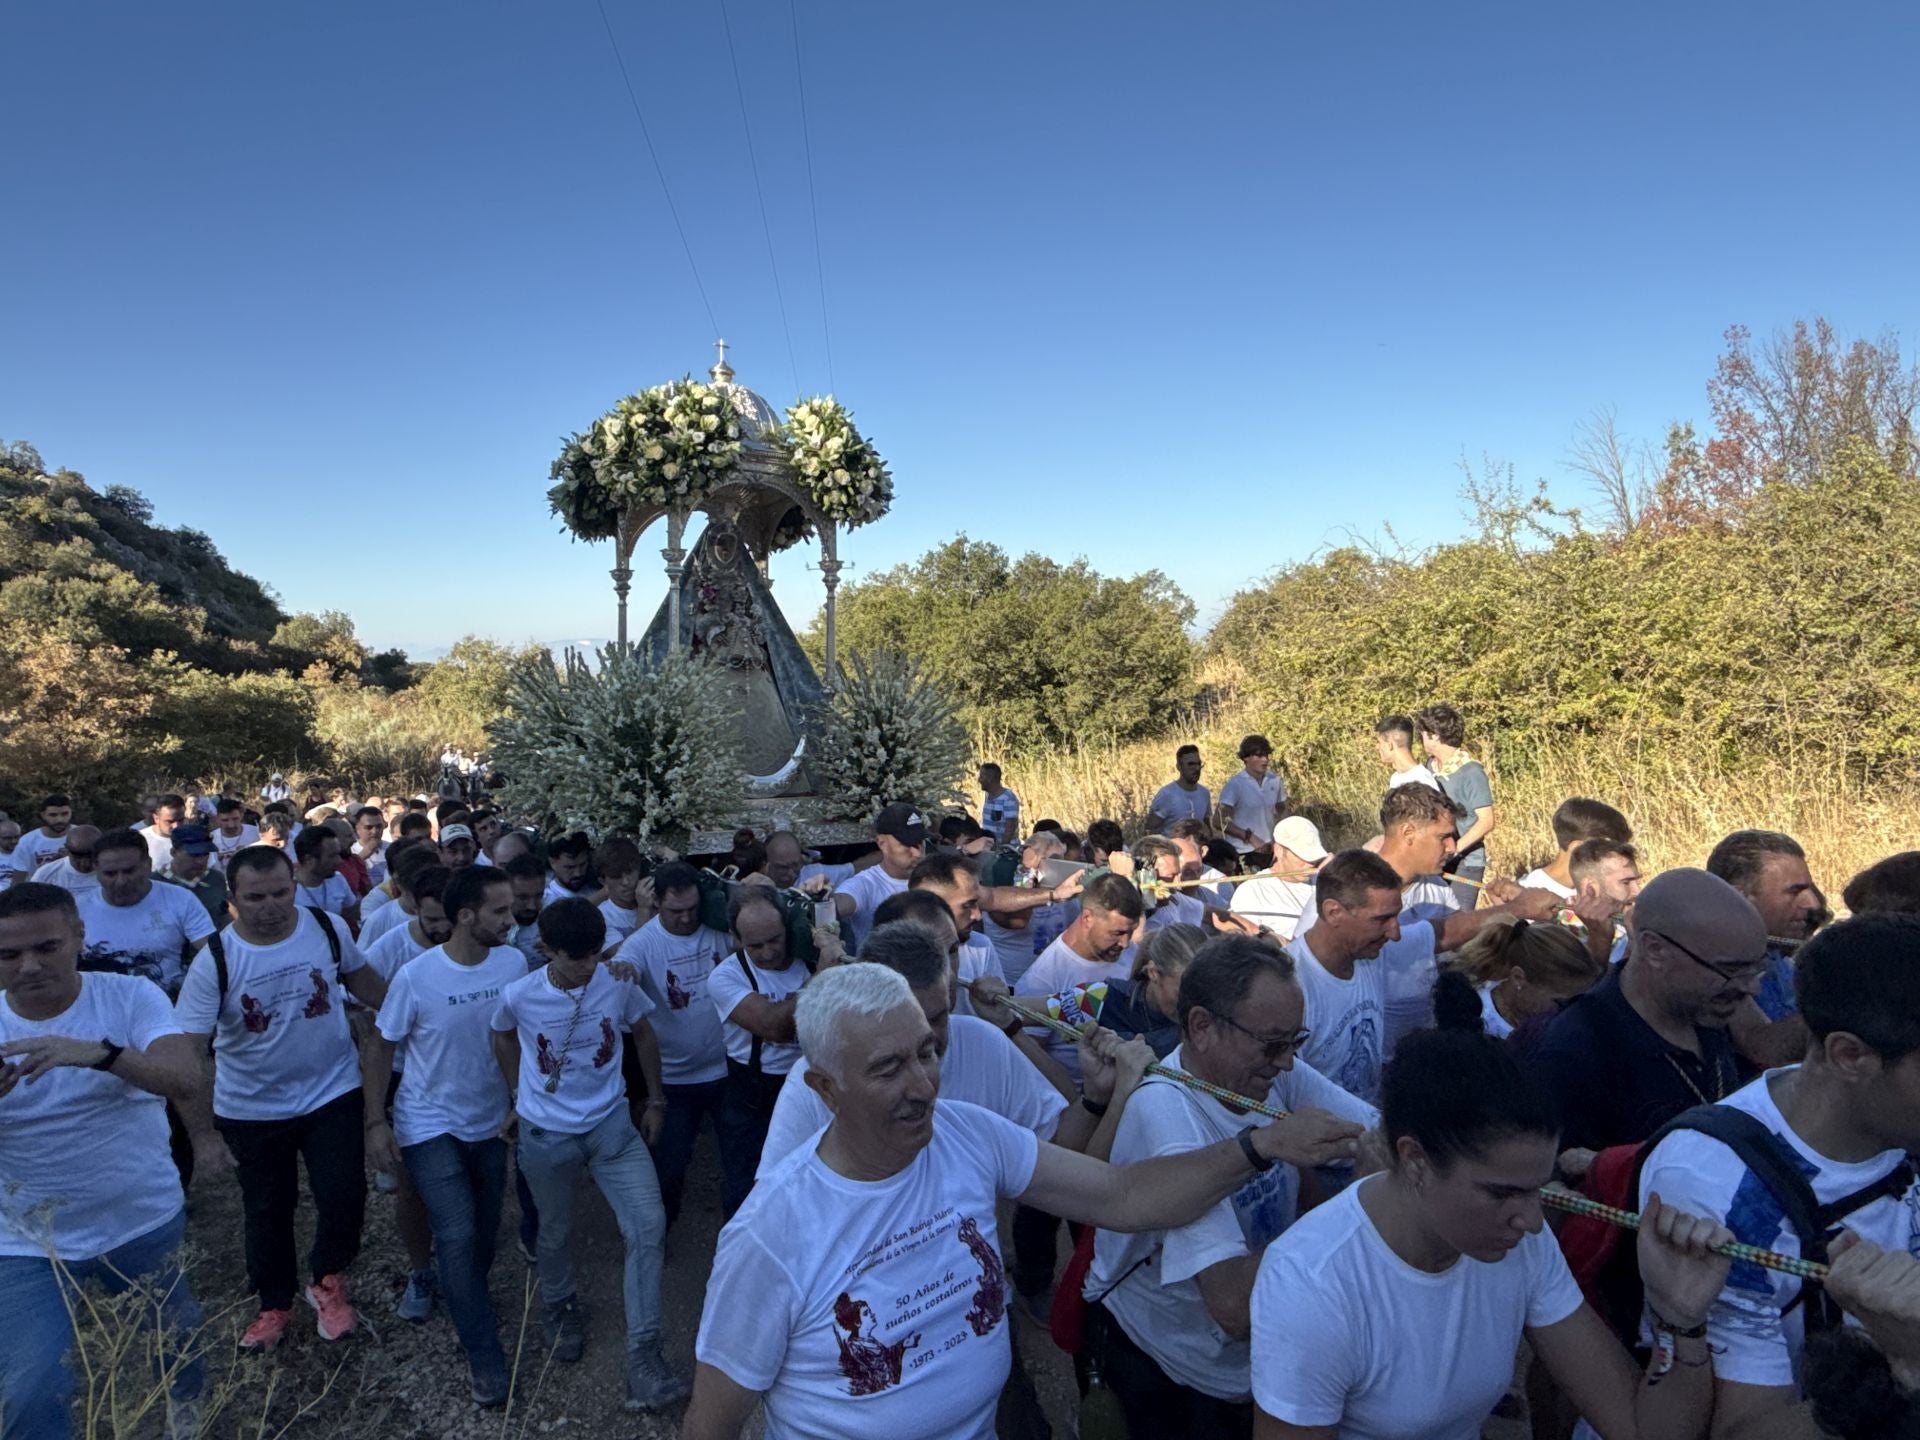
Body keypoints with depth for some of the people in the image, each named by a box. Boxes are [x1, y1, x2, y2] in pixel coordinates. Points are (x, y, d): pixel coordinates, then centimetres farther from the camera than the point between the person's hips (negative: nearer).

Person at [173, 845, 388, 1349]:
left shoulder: (329, 928, -13)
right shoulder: (214, 962, -19)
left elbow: (364, 982, 6)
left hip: (332, 1093, 0)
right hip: (251, 1110, 0)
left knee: (343, 1197, -5)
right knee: (266, 1211, 17)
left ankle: (328, 1282, 24)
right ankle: (274, 1304, 41)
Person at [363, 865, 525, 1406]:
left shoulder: (513, 963, -11)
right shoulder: (415, 977, -19)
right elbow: (379, 1046, -7)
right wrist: (376, 1122, -9)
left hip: (492, 1122, 4)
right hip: (430, 1127, -3)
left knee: (484, 1234, 15)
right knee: (458, 1237, -10)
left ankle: (466, 1304, 43)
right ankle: (484, 1354, 5)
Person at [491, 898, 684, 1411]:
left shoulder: (619, 982, -15)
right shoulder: (519, 995, -15)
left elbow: (643, 1035, 3)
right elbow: (503, 1038, 8)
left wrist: (655, 1100, 9)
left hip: (611, 1125, 0)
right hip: (547, 1134, 0)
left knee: (649, 1225, -12)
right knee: (555, 1234, 18)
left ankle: (643, 1356, -2)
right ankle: (559, 1307, 51)